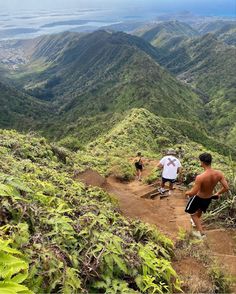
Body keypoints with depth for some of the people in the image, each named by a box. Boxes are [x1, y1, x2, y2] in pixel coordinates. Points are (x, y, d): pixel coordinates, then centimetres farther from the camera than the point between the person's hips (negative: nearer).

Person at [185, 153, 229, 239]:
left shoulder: (200, 177, -39)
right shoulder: (219, 174, -22)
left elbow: (193, 193, -32)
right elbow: (226, 188, -12)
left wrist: (187, 193, -8)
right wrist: (218, 193, 8)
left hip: (198, 198, -6)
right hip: (209, 198, 6)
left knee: (193, 213, 22)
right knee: (199, 210, 34)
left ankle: (201, 232, 22)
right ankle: (196, 223, 61)